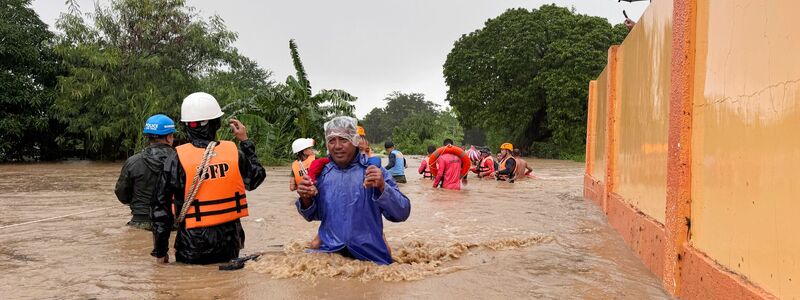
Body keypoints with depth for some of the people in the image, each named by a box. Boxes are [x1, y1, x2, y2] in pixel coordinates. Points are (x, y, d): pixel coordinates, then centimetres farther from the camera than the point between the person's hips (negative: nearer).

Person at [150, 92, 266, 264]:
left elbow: (161, 208, -9)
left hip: (192, 251, -2)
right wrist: (245, 142, 22)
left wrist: (160, 251, 2)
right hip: (229, 247, 2)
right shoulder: (234, 153, -6)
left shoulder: (176, 160, -12)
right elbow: (256, 178, 14)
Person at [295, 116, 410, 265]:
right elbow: (313, 215, 16)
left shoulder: (373, 170, -5)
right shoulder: (322, 172, 4)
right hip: (328, 252, 2)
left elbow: (402, 213, -10)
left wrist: (382, 187, -27)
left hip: (370, 257, -2)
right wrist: (306, 199, -6)